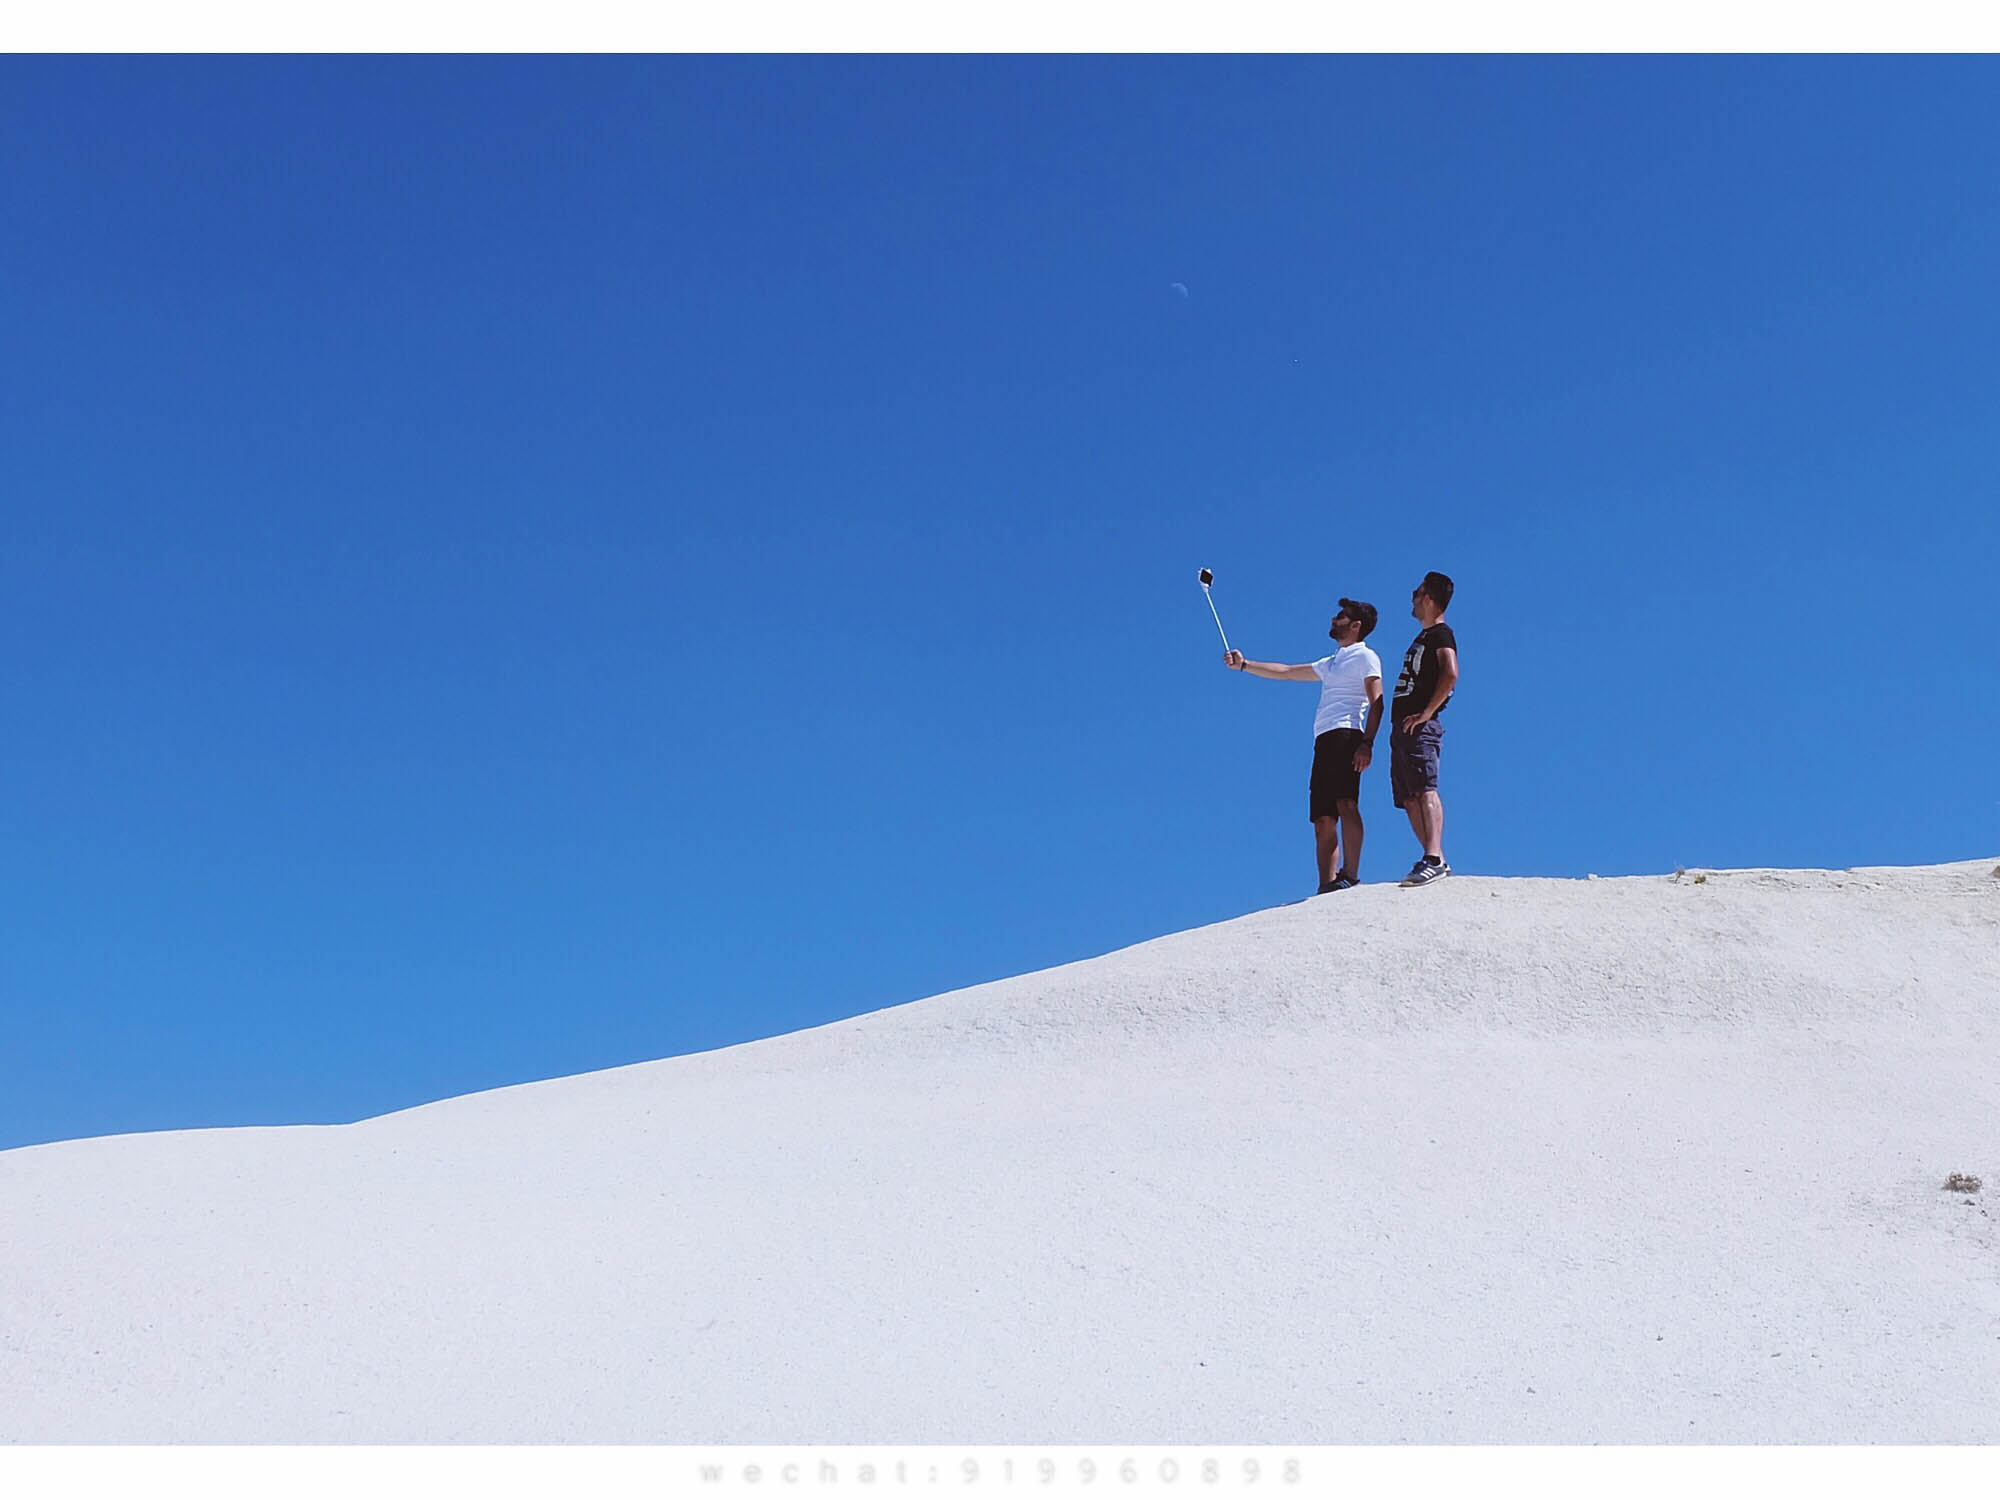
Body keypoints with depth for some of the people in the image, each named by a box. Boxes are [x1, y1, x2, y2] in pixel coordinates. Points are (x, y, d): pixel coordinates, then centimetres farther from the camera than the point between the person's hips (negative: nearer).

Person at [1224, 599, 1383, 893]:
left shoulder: (1364, 657, 6)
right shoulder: (1330, 664, 31)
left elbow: (1376, 703, -6)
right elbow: (1284, 672, 33)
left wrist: (1367, 743, -19)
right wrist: (1244, 665, 26)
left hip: (1347, 735, -8)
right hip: (1324, 740, 8)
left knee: (1345, 803, -23)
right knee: (1323, 819, -1)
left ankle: (1350, 875, -31)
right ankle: (1327, 886, -6)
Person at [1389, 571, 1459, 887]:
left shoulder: (1440, 634, -2)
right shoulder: (1422, 638, 26)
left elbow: (1451, 674, -19)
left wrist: (1427, 712, -20)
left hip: (1420, 728, -10)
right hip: (1401, 727, 10)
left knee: (1425, 791, -20)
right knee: (1409, 799, 5)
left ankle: (1434, 859, -30)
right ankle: (1436, 860, 4)